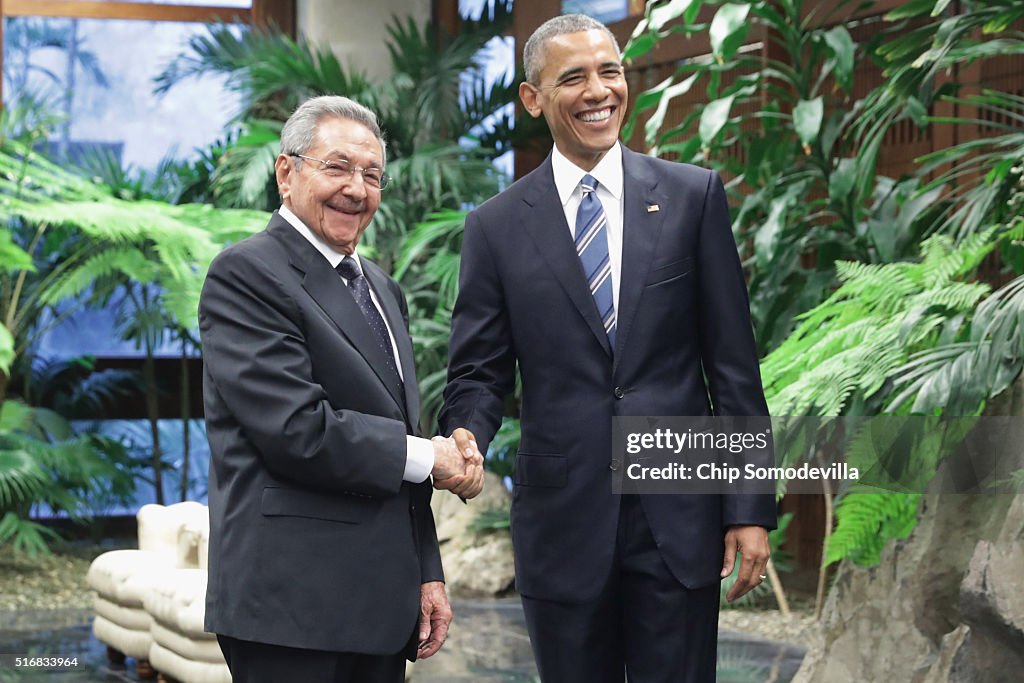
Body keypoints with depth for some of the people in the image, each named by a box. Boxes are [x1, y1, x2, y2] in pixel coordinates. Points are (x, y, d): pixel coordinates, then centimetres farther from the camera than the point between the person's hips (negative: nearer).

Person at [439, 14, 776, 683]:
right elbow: (479, 372, 4)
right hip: (562, 522, 1)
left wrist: (750, 507, -2)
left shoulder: (693, 195, 3)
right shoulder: (498, 226, 4)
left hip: (679, 520, 0)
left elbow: (733, 363, 2)